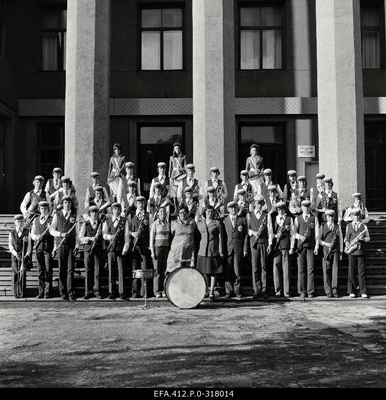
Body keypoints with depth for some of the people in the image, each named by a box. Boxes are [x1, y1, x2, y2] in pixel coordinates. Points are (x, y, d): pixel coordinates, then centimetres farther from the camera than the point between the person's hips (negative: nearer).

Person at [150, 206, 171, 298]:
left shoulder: (168, 224, 9)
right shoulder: (155, 224, -2)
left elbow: (169, 237, 13)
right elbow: (151, 238, -3)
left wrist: (170, 249, 6)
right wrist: (152, 251, -8)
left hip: (166, 247, 3)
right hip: (157, 247, -3)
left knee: (165, 270, 3)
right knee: (157, 270, -2)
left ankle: (164, 290, 8)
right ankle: (157, 291, 3)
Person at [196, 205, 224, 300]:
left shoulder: (217, 223, 1)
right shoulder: (199, 223, 9)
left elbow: (220, 238, -1)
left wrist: (221, 251, -5)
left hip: (213, 250, -2)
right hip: (203, 250, 2)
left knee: (213, 271, 0)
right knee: (204, 271, 3)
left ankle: (212, 291, 5)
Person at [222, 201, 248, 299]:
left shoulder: (242, 220, 8)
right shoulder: (224, 220, 9)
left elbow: (246, 235, 6)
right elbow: (222, 236, 7)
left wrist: (245, 249, -1)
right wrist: (222, 250, 0)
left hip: (238, 249, 0)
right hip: (227, 249, 1)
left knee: (237, 271, -1)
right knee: (228, 271, 1)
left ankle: (237, 291, 11)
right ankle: (229, 291, 10)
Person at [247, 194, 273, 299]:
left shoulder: (267, 215, 7)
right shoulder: (249, 215, 10)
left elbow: (269, 230, 4)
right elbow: (248, 229, 8)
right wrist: (253, 232, -13)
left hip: (264, 243, 0)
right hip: (254, 243, 0)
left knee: (264, 266, 1)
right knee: (255, 267, -1)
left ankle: (264, 290, 7)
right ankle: (256, 290, 3)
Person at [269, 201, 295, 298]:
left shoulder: (289, 219, 9)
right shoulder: (273, 219, 13)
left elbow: (292, 234, 6)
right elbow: (271, 232, 12)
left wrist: (292, 247, 0)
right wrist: (270, 244, -1)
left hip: (286, 246, -1)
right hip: (276, 246, 1)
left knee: (286, 268, -2)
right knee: (276, 268, 0)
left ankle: (286, 291, 4)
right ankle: (278, 291, 8)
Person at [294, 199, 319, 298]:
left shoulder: (314, 218, 10)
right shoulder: (297, 218, 13)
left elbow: (317, 233, 5)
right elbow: (295, 232, 9)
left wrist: (317, 246, -3)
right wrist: (299, 236, -13)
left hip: (311, 246, -1)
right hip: (300, 246, 1)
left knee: (310, 269, -3)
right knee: (301, 269, 1)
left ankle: (310, 292, 2)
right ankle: (302, 291, 6)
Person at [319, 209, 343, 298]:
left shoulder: (338, 227, 12)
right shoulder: (323, 227, 9)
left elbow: (340, 240, 11)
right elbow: (319, 239, 7)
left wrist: (341, 253, 6)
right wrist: (326, 243, -12)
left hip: (335, 251, 1)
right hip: (326, 252, -1)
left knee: (335, 271, -3)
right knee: (326, 272, -3)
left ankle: (334, 291, 2)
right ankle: (328, 292, 1)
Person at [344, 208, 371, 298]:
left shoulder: (364, 226, 10)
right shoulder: (348, 226, 12)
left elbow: (368, 238, 9)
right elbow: (346, 237, 14)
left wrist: (363, 238, -11)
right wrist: (347, 243, -5)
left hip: (361, 251, 0)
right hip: (351, 251, 0)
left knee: (362, 272, -2)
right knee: (351, 272, 1)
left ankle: (363, 292, 2)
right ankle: (352, 292, 8)